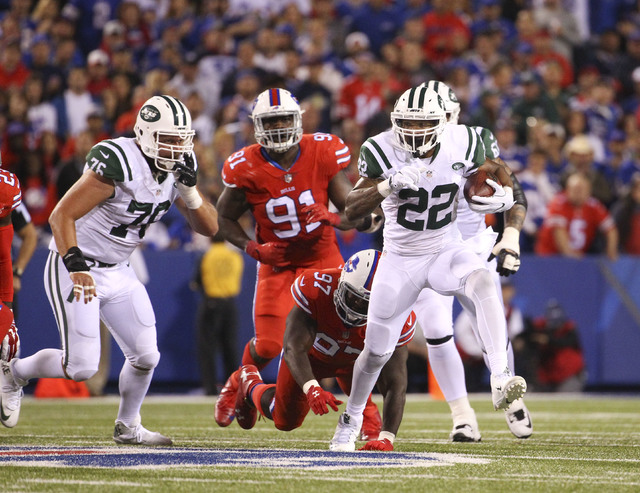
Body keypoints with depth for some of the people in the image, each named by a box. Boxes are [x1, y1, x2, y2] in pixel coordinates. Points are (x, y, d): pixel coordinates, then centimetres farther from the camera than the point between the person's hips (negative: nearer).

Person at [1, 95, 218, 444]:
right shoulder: (118, 164, -25)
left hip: (117, 272, 7)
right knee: (82, 367, -10)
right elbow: (61, 215, -25)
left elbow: (209, 228, 3)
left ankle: (127, 427, 23)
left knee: (146, 356, 0)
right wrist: (77, 267, -35)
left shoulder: (176, 169, 0)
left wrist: (189, 190, -15)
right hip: (75, 269, -7)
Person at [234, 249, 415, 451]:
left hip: (355, 358, 1)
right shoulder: (316, 290, -45)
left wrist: (386, 438, -54)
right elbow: (294, 348, -49)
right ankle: (250, 385, 47)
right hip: (313, 353, -1)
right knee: (285, 421, 12)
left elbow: (395, 385, -41)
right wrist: (312, 389, -69)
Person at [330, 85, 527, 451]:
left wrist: (505, 196, -18)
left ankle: (501, 379, -44)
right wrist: (387, 187, -38)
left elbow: (496, 171, 5)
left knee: (482, 281, -35)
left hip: (445, 250, 0)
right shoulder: (382, 151, -16)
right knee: (376, 351, 7)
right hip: (400, 259, 0)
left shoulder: (461, 143, -12)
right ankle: (351, 419, 35)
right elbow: (352, 209, -20)